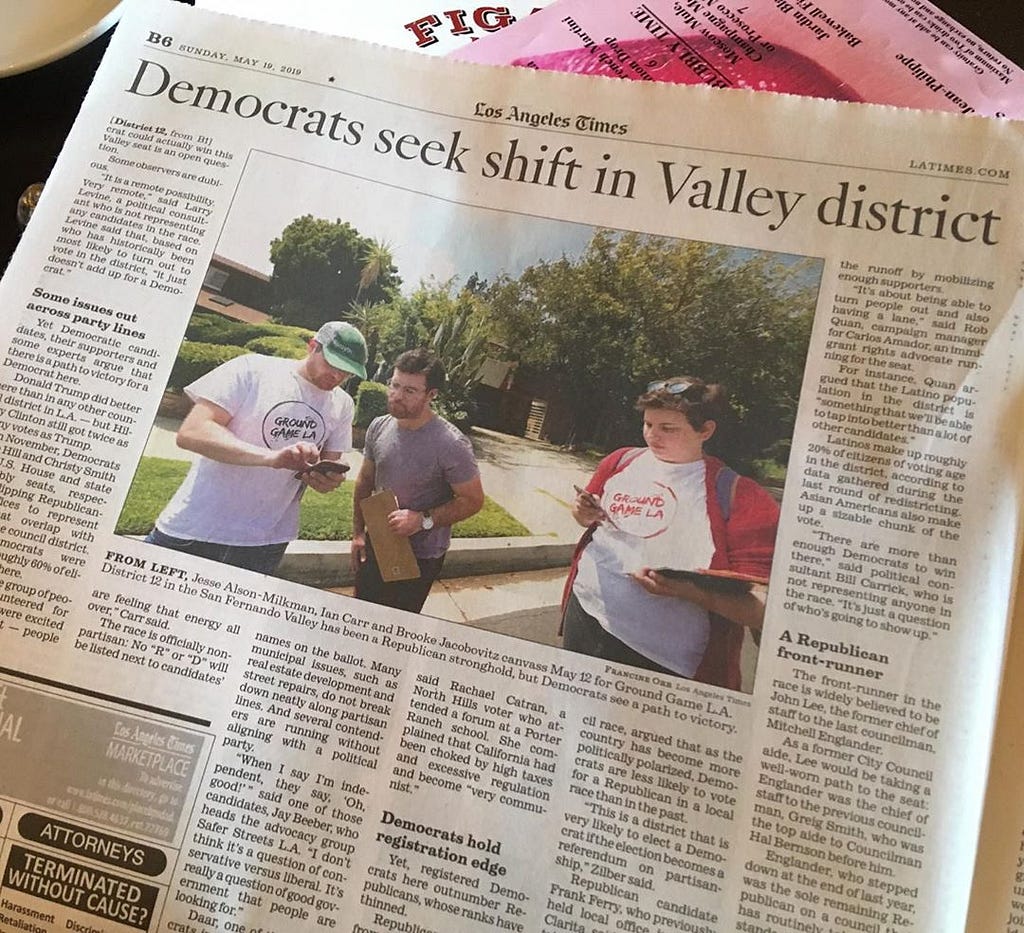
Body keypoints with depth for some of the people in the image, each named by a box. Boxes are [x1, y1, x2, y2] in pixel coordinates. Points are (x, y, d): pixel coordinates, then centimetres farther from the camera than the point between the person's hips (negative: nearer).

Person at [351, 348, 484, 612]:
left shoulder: (451, 444, -24)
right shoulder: (379, 427, -6)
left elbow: (473, 500, -17)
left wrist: (423, 519, -26)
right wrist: (358, 532, 8)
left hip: (419, 557, -5)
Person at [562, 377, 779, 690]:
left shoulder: (735, 495, -13)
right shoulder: (621, 461, 3)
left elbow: (760, 606, -17)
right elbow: (590, 516, 22)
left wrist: (690, 591, -33)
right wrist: (584, 514, -2)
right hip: (585, 615, 5)